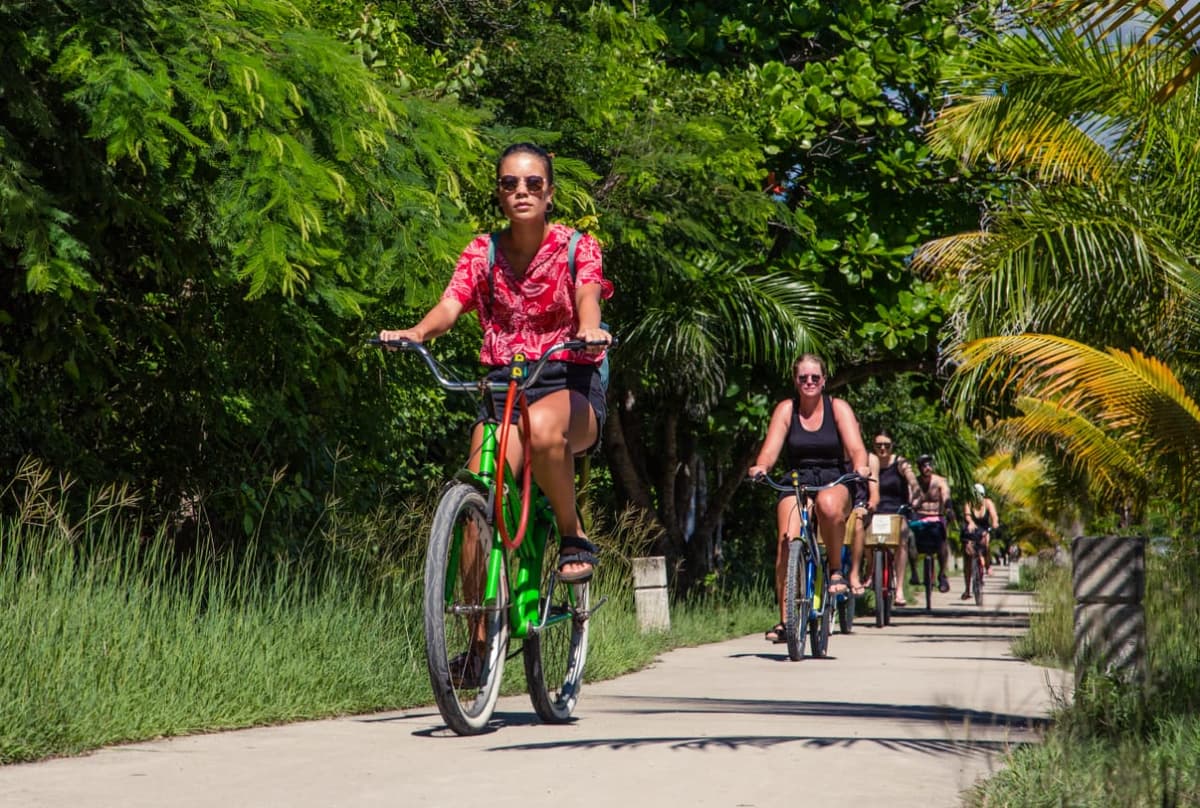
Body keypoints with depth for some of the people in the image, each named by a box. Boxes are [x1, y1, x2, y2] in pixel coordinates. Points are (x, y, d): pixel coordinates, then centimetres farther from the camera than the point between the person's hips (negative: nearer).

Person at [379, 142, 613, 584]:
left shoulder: (577, 247, 1)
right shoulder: (482, 252, 8)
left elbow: (587, 296, -20)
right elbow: (450, 304, -8)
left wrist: (589, 329, -45)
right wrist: (416, 332, -32)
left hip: (571, 385, -3)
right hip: (503, 387, 3)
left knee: (542, 425, -40)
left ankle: (573, 535, -17)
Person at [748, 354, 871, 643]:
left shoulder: (838, 408, 0)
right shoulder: (786, 409, 2)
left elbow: (855, 447, -12)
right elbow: (771, 446, -10)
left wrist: (860, 466, -35)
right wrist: (760, 467, -32)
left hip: (834, 481, -1)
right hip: (796, 483, 1)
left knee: (829, 505, -39)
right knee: (787, 540, -22)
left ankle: (836, 569, -14)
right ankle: (784, 620, -18)